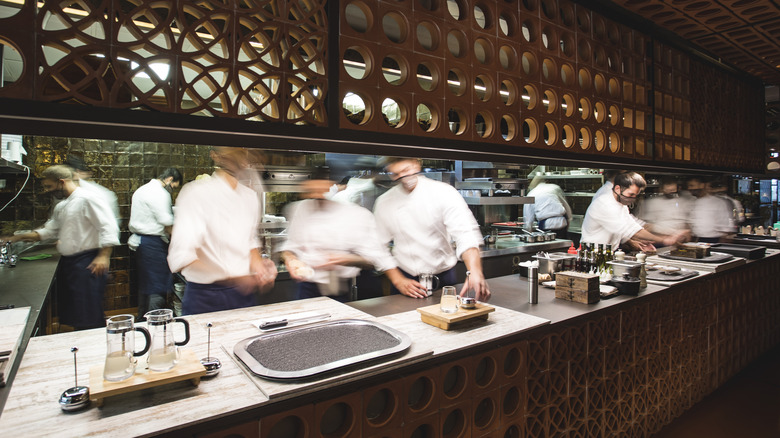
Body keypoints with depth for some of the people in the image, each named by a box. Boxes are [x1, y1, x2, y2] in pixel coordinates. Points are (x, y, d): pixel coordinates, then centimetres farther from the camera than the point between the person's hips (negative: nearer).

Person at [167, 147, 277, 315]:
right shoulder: (195, 192, -14)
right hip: (205, 299, -5)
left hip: (244, 294, 6)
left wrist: (258, 265, -4)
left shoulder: (250, 196, 6)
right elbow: (180, 259, -21)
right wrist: (232, 279, -31)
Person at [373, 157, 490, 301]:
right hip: (405, 280, 1)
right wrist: (398, 281, -10)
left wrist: (475, 273, -37)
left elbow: (466, 235, -22)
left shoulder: (444, 193, -11)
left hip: (443, 278, -1)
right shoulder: (384, 202, -2)